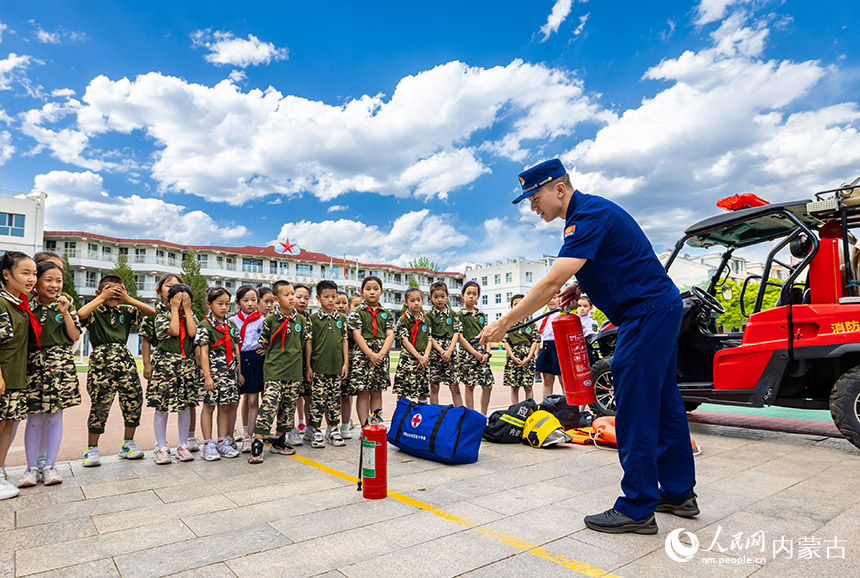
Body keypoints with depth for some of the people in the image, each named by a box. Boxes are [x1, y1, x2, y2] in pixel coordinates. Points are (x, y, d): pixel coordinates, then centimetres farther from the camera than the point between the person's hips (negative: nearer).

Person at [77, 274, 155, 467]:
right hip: (102, 362, -4)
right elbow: (81, 314, -22)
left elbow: (151, 312, 5)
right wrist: (102, 298, -12)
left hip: (125, 360, 4)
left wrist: (128, 298, 0)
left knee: (134, 401, 4)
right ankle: (92, 449, 14)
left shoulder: (125, 311, 13)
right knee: (100, 406, -2)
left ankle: (128, 444, 20)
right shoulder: (95, 313, 1)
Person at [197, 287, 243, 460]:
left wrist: (239, 372, 12)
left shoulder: (231, 325, 11)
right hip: (213, 372, -5)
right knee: (209, 406, 4)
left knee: (226, 407, 9)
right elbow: (204, 352, -10)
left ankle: (223, 443, 17)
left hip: (230, 372, 5)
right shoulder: (205, 325, -6)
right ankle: (208, 445, 12)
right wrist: (207, 376, -15)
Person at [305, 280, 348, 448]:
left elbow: (344, 341, 10)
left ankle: (334, 429, 20)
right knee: (318, 399, 2)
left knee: (334, 398, 10)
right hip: (318, 366, -3)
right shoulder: (313, 319, -1)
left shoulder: (341, 318, 8)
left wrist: (346, 362, 5)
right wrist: (308, 366, -3)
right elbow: (309, 343, 0)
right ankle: (316, 431, 13)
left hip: (336, 365, 3)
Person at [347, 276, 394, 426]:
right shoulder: (357, 312, 2)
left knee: (377, 392, 9)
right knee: (363, 392, 0)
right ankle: (364, 428, 6)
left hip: (381, 357, 3)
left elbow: (390, 335, 3)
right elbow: (357, 335, -6)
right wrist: (370, 354, -16)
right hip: (362, 355, -3)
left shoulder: (386, 313, 11)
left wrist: (381, 354, -12)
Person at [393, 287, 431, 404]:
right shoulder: (403, 320, -3)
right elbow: (405, 341, -9)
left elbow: (429, 341, 8)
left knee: (423, 391, 8)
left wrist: (425, 356, -8)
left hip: (423, 359, 4)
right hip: (407, 358, -4)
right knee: (402, 392, -4)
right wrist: (419, 357, -14)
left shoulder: (426, 320, 11)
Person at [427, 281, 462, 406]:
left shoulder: (453, 315, 10)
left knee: (455, 387, 1)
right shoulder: (428, 315, 3)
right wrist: (441, 351, -12)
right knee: (434, 387, 4)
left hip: (450, 353, 2)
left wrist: (449, 351, -10)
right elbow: (428, 337, -3)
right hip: (434, 353, -1)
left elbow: (456, 334, 4)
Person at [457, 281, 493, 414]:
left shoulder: (481, 314, 16)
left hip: (482, 353, 5)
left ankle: (483, 416, 17)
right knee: (469, 386, 0)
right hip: (467, 352, -5)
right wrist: (475, 353, -13)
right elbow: (460, 338, -8)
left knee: (488, 386, 4)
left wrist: (487, 353, -2)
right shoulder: (459, 315, -1)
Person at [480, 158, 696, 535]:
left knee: (635, 410, -7)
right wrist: (581, 286, 7)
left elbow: (551, 283, -26)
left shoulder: (589, 216, -19)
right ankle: (678, 493, 27)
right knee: (661, 403, 15)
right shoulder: (588, 212, 13)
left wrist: (505, 322, -22)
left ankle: (637, 510, 3)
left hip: (647, 312, -11)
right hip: (660, 309, 11)